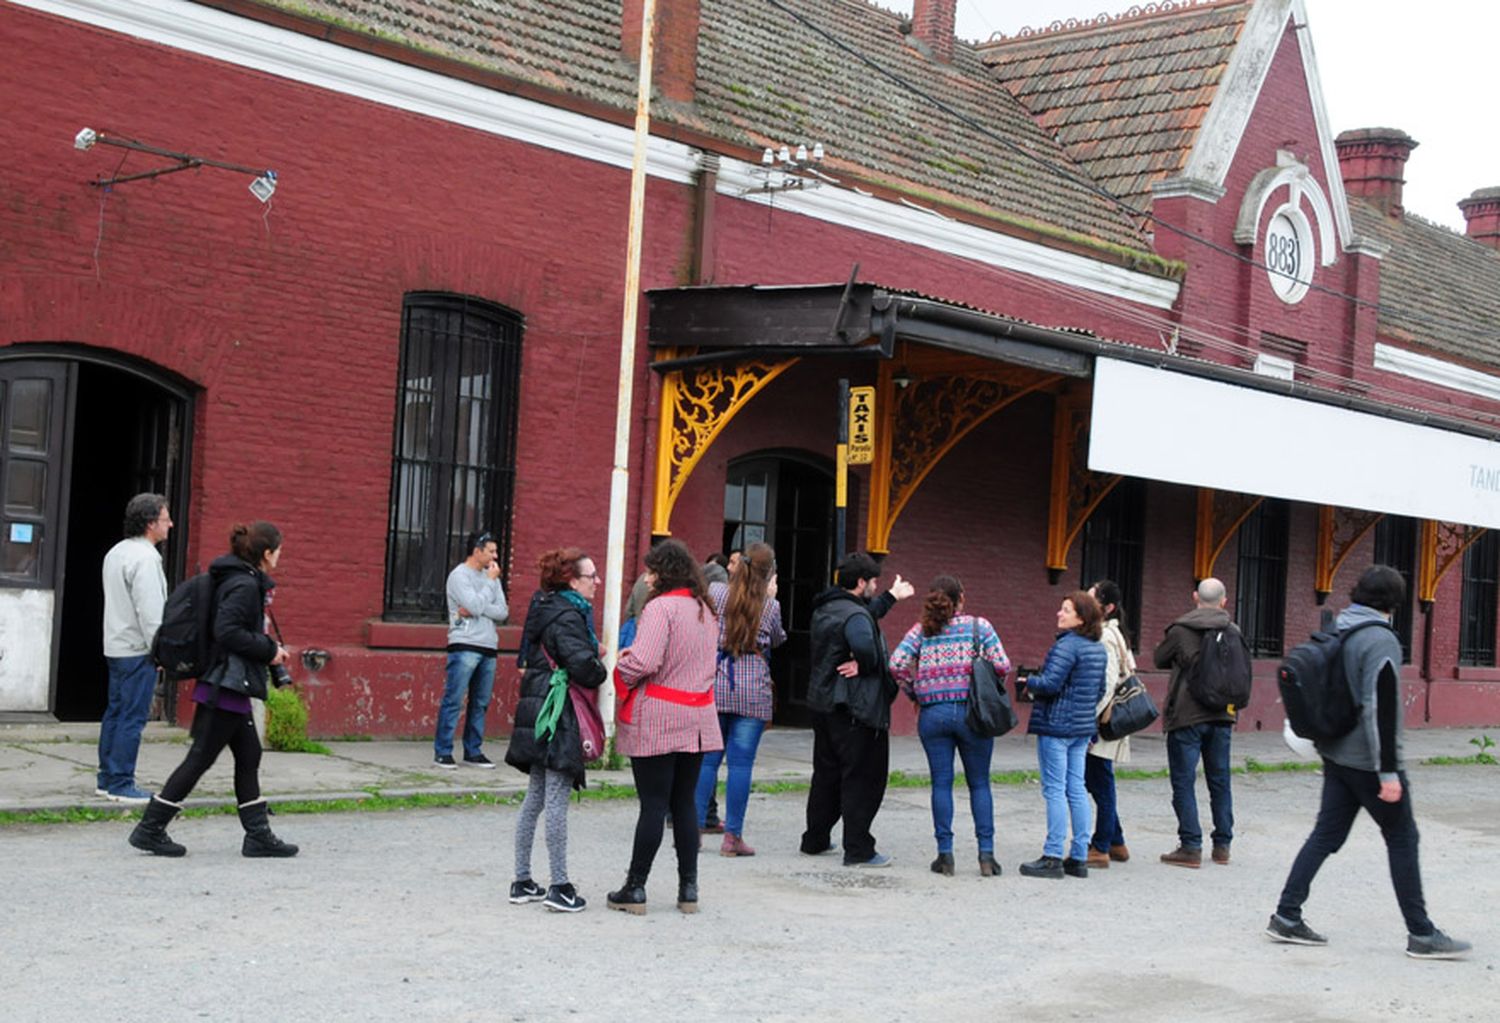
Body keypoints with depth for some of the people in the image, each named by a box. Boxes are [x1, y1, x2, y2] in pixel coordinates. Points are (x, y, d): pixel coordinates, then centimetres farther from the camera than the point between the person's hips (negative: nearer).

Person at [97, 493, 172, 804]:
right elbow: (150, 611, -21)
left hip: (116, 646, 10)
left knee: (116, 713, 14)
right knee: (133, 717, -6)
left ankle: (106, 779, 19)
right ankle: (121, 784, -5)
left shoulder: (116, 553, 15)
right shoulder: (144, 558, -17)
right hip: (137, 650, -10)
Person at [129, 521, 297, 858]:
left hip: (230, 690, 11)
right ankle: (150, 829, 4)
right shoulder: (244, 585, -17)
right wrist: (269, 650, -17)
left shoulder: (244, 581, 12)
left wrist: (269, 649, 13)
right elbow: (227, 631, -26)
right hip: (226, 688, -11)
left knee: (248, 756, 13)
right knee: (200, 759, -3)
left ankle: (258, 836, 18)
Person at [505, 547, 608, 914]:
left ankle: (522, 882, 18)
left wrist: (593, 652, 9)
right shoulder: (567, 617, -16)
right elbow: (583, 667, -26)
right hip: (558, 716, -10)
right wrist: (602, 670, -3)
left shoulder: (547, 608, 14)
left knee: (535, 799, 13)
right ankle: (560, 887, -1)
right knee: (557, 802, -5)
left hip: (540, 713, 10)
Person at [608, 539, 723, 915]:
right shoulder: (706, 611, 13)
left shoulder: (661, 607, -13)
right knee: (684, 803, 12)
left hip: (657, 721, -7)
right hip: (696, 721, 7)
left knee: (653, 805, -3)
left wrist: (621, 668, -1)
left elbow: (643, 662, -23)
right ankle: (688, 888, 14)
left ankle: (635, 888, 5)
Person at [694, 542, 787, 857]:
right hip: (752, 690, -2)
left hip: (714, 685, 2)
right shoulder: (770, 606, -2)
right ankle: (732, 836, 2)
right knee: (741, 761, 1)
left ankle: (695, 827, 9)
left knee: (707, 759, 9)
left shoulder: (715, 592, 0)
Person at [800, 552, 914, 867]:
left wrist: (891, 597, 44)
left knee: (826, 775, 19)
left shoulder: (824, 610, 13)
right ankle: (858, 849, -2)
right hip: (855, 711, -10)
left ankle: (815, 839, 26)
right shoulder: (854, 615, -19)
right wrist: (865, 666, -18)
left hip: (823, 705, 10)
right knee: (864, 779, -3)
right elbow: (864, 647, -39)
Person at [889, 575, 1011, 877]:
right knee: (979, 783, 8)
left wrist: (914, 692, 7)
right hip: (972, 712, -1)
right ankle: (986, 854, 6)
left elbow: (897, 663, -7)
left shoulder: (921, 630, 4)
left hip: (932, 713, 1)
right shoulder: (978, 625, 1)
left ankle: (945, 854, 8)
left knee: (941, 782, 7)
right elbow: (1001, 664, -8)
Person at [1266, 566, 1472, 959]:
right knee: (1402, 839, 3)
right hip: (1369, 760, -8)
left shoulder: (1337, 631, 7)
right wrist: (1388, 772, -22)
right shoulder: (1381, 641, -18)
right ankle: (1421, 935, 9)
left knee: (1327, 834, 10)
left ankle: (1286, 917, 7)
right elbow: (1380, 709, -23)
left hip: (1336, 755, 8)